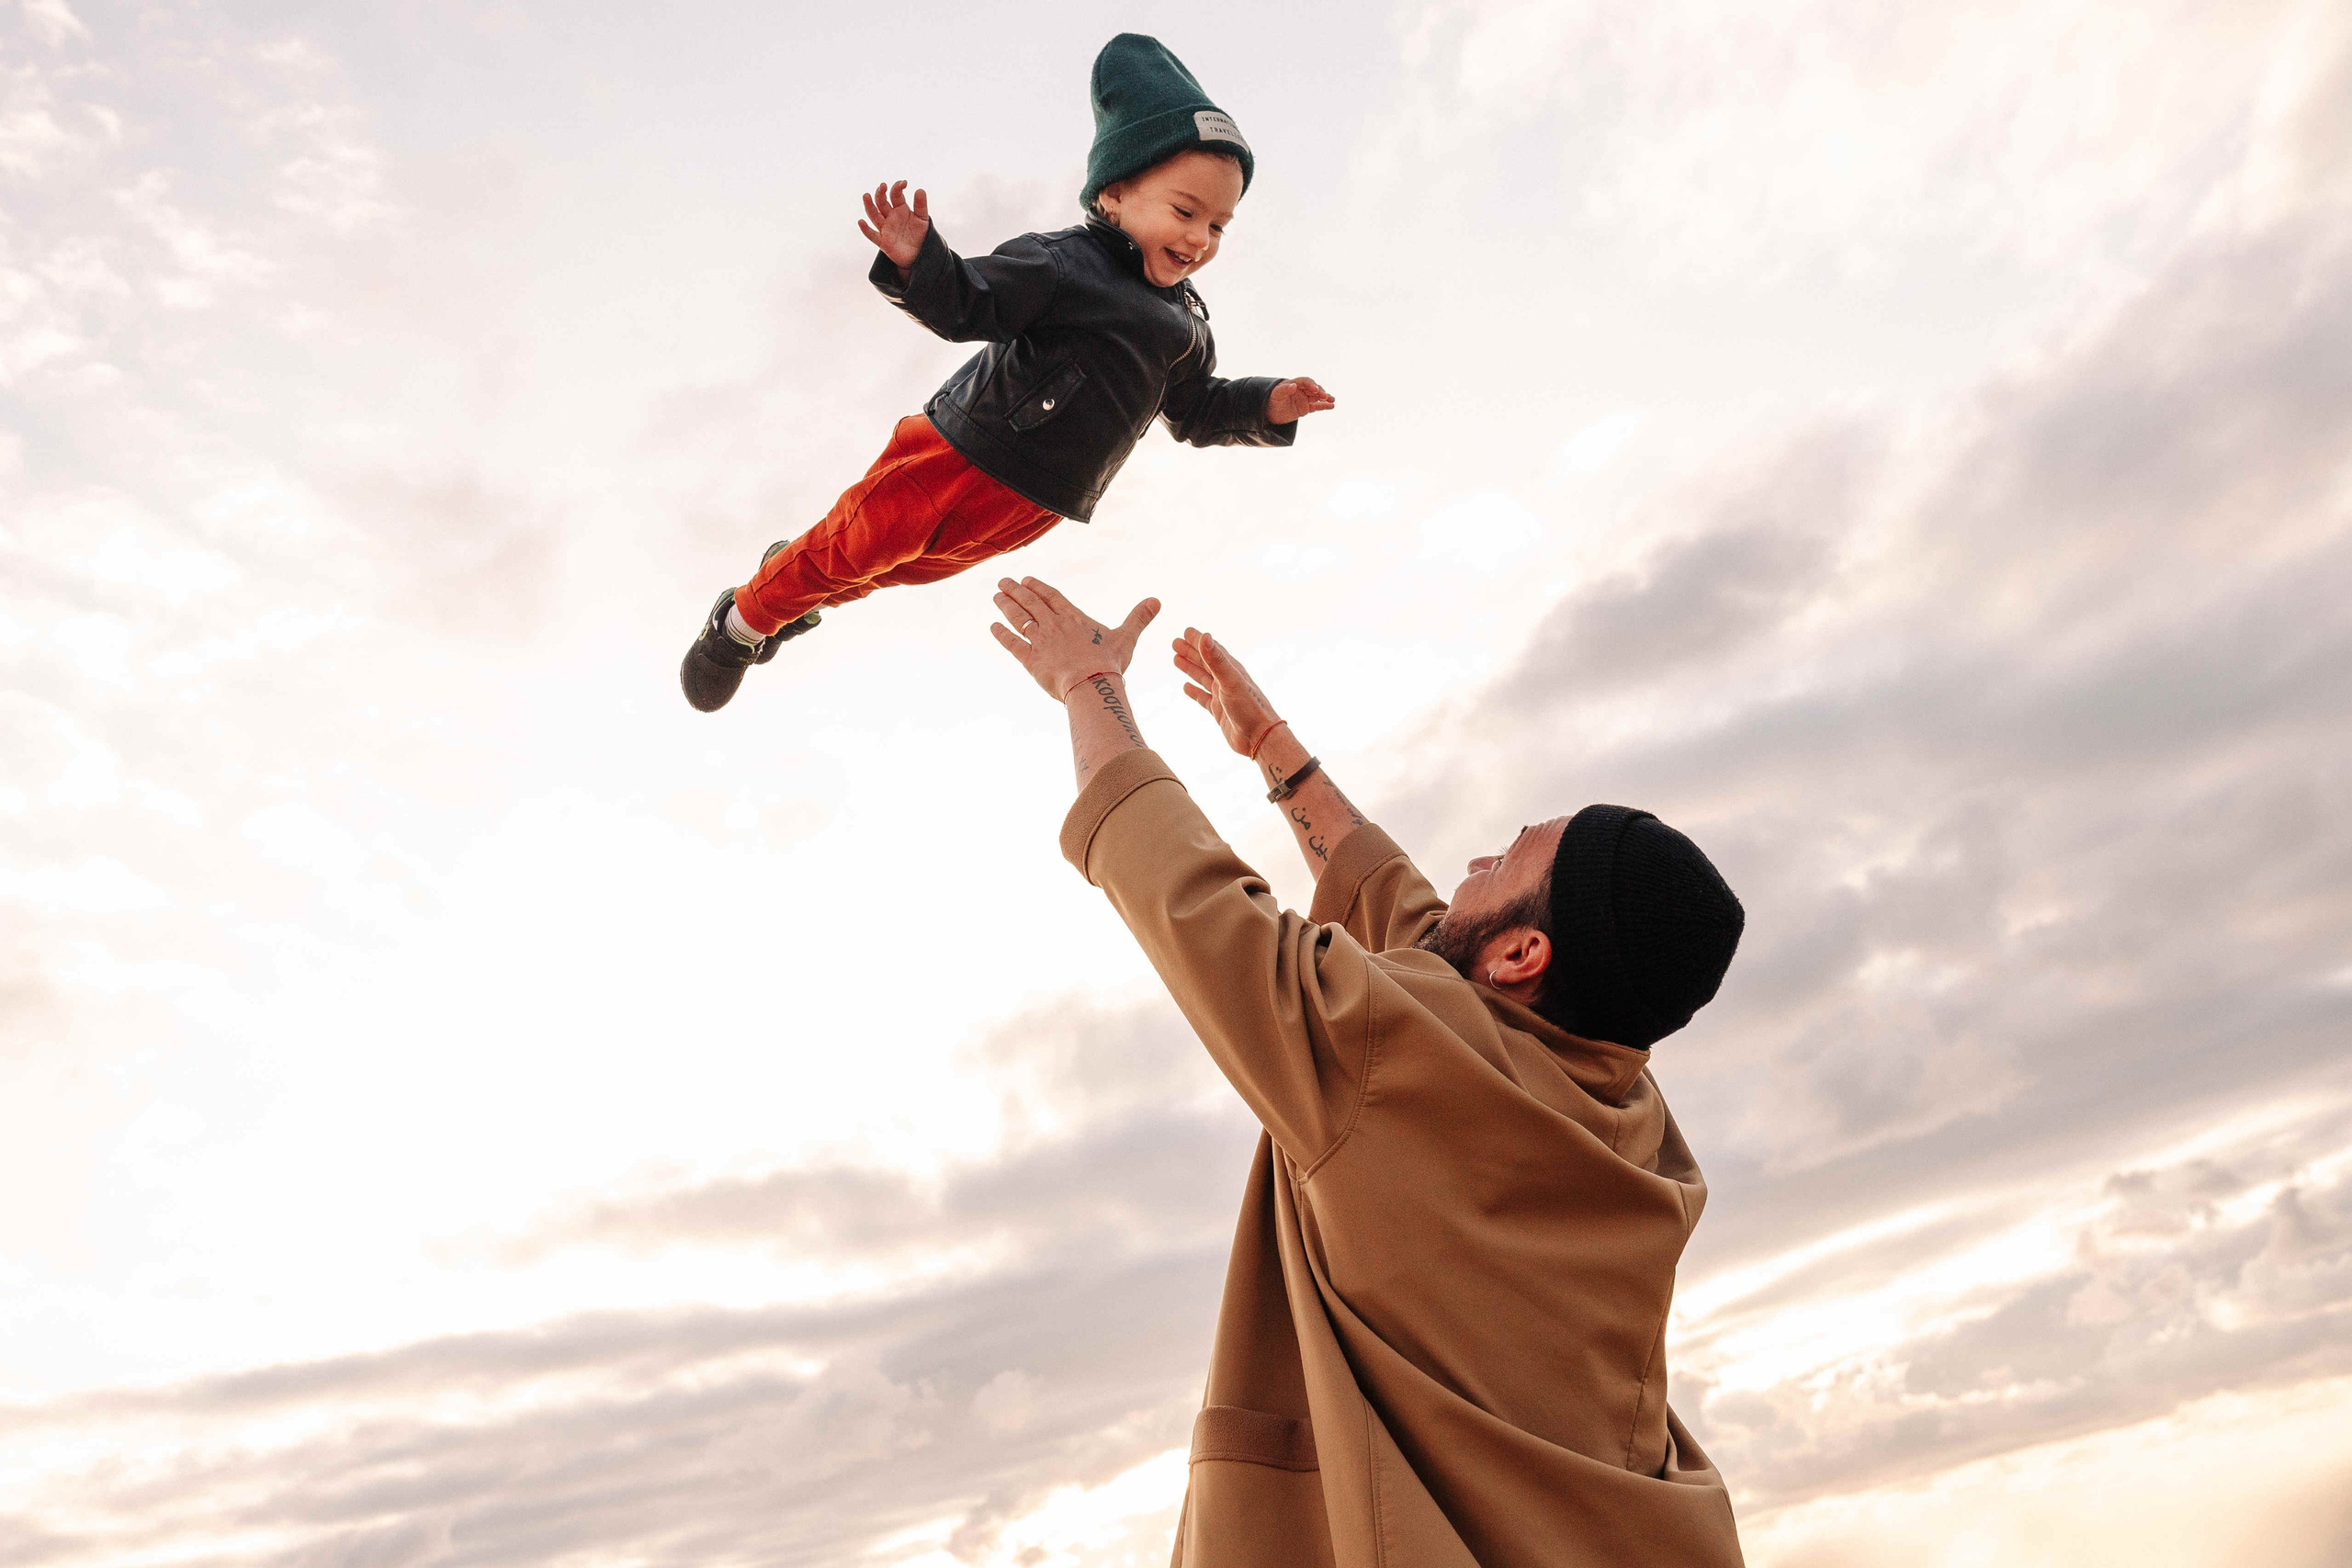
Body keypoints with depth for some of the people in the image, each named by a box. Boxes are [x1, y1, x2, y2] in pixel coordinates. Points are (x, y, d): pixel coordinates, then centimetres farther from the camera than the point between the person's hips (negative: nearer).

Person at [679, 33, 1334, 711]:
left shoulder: (1185, 323, 7)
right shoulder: (1062, 263, -15)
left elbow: (1196, 410, 16)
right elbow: (971, 304, -21)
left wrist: (1264, 407, 0)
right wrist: (917, 263, -40)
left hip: (1028, 509, 6)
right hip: (961, 457, -6)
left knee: (909, 563, 22)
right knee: (856, 543, 4)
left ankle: (802, 595, 49)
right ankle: (743, 620, 30)